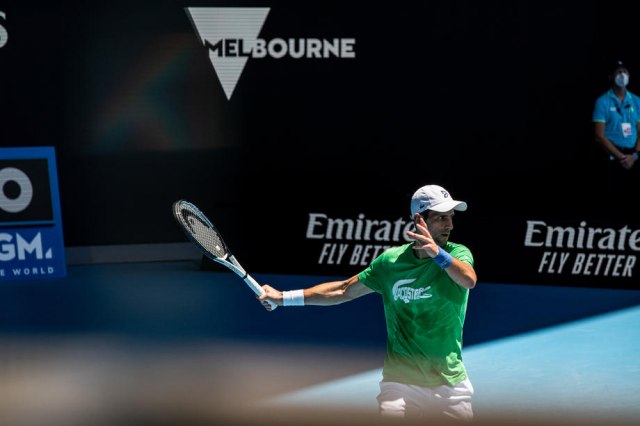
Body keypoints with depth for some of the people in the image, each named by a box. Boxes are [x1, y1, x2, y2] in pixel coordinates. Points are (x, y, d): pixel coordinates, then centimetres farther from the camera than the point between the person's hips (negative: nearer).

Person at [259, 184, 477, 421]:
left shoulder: (457, 254, -7)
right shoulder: (390, 260, 0)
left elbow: (469, 280, -31)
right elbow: (344, 290, 11)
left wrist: (438, 253, -50)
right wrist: (284, 297, 9)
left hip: (451, 384, 0)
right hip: (401, 382, 0)